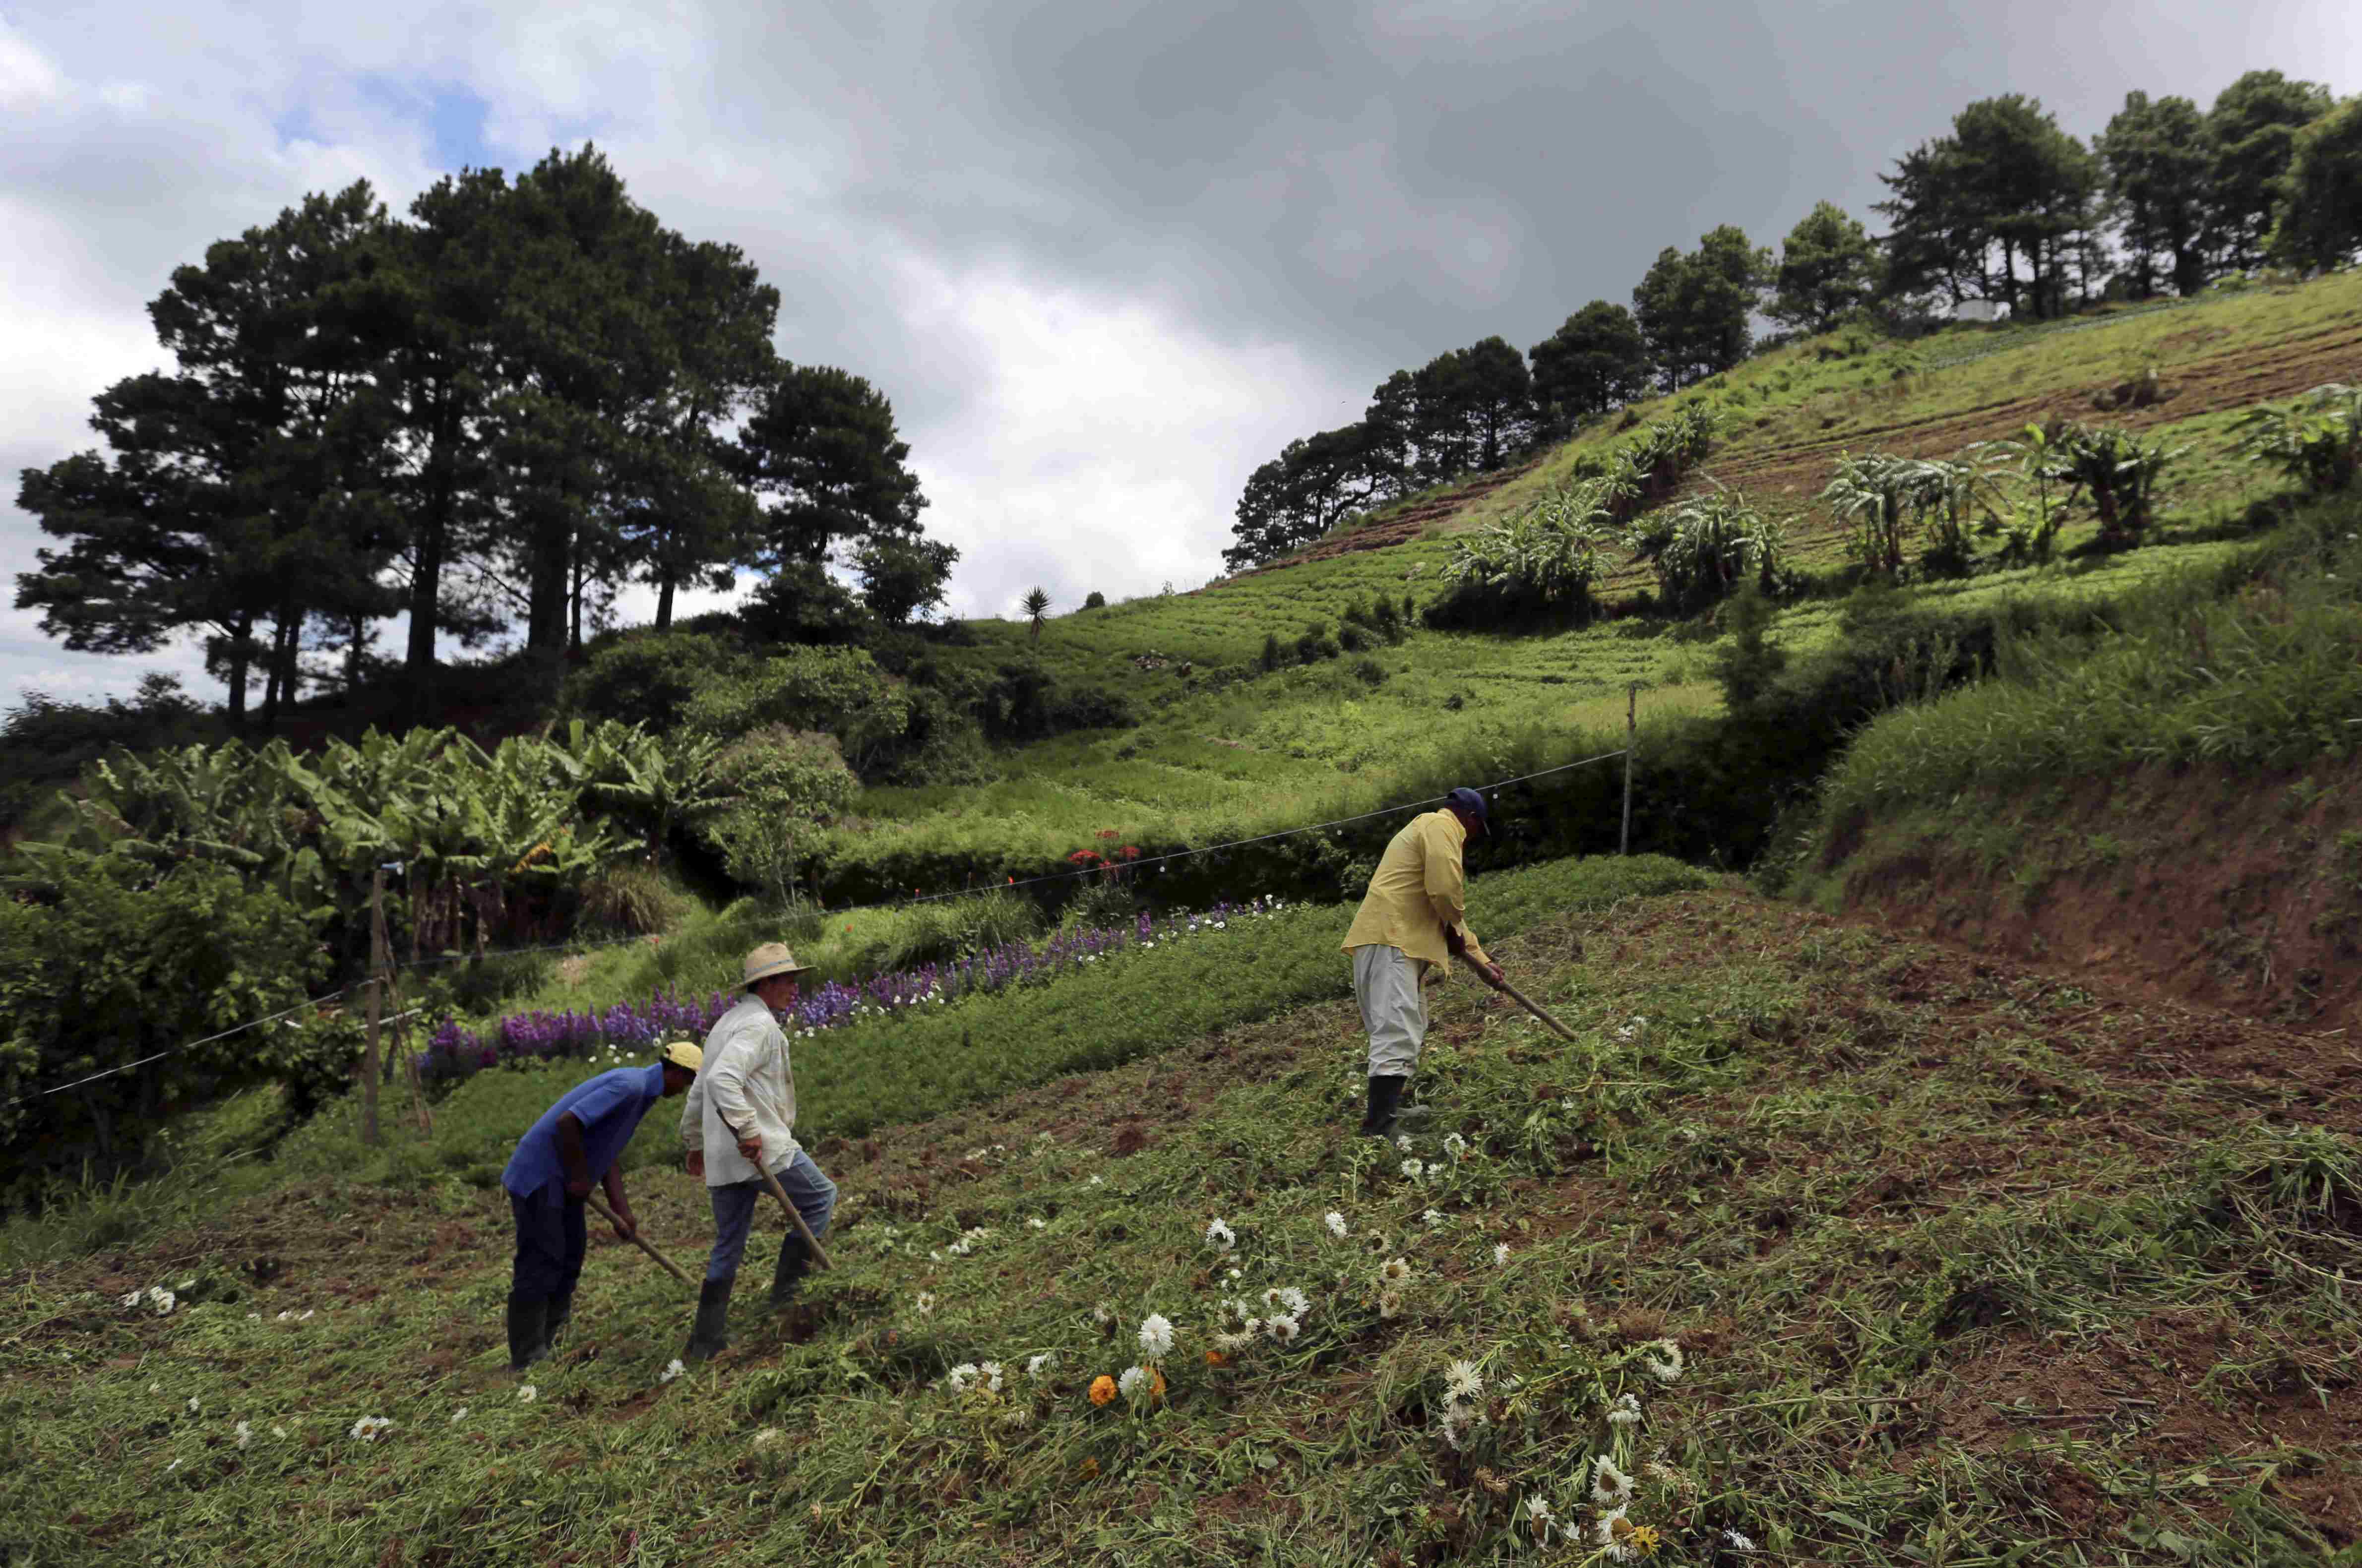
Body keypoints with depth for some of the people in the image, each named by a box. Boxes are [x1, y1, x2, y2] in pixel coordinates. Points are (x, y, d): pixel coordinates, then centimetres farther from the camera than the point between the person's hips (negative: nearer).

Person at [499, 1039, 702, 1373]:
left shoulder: (640, 1092, 11)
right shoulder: (629, 1085, -21)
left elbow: (609, 1156, 15)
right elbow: (567, 1122, -29)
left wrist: (623, 1212, 10)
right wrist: (580, 1177, -18)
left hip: (564, 1180, 10)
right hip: (540, 1176, -10)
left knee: (570, 1257, 14)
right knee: (540, 1264, -5)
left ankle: (553, 1345, 24)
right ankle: (527, 1361, 3)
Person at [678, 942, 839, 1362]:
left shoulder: (727, 1023, 21)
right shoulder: (760, 1024, -12)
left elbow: (699, 1089, 28)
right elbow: (723, 1079, -28)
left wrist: (695, 1142, 35)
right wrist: (748, 1130, -27)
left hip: (721, 1156, 10)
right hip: (761, 1149, -9)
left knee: (727, 1248, 15)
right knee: (820, 1198, 9)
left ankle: (705, 1342, 18)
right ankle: (787, 1289, 8)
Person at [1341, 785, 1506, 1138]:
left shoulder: (1430, 830, 31)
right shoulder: (1441, 826, -2)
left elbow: (1449, 910, 37)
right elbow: (1445, 889, -19)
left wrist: (1482, 960, 39)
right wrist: (1454, 928, 1)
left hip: (1399, 941, 11)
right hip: (1391, 940, -11)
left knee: (1407, 1033, 16)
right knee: (1397, 1034, -18)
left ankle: (1384, 1114, 19)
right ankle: (1380, 1129, -26)